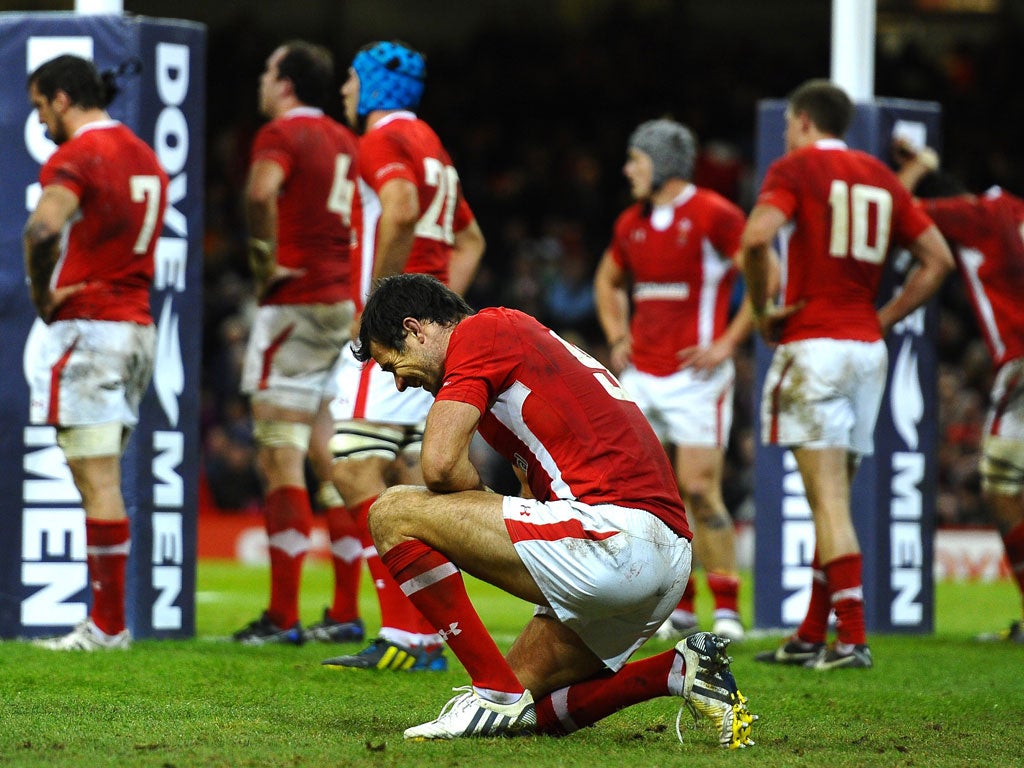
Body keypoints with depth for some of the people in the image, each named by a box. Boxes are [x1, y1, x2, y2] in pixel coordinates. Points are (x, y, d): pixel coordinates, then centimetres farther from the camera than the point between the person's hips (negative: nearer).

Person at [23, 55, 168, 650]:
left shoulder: (76, 156, -11)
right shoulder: (146, 158, 18)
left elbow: (43, 228, -28)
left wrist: (42, 297, -14)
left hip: (86, 327, -8)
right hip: (138, 326, 8)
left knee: (97, 480, -7)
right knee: (103, 480, 11)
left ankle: (108, 624, -7)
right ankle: (109, 616, 10)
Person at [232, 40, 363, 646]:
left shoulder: (282, 134, -8)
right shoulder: (347, 142, 16)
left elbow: (262, 192, -29)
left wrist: (266, 260, -17)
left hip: (296, 303, -8)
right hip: (348, 308, 8)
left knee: (281, 462, -7)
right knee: (333, 464, 10)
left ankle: (282, 617, -10)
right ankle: (347, 613, 10)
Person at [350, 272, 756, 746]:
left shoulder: (478, 333, 0)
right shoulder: (519, 334, 29)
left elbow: (440, 465, -11)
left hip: (611, 534, -10)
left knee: (393, 514, -4)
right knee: (524, 712, 21)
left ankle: (495, 692, -5)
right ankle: (681, 671, 8)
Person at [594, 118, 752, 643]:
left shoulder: (713, 216, -9)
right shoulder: (632, 224, 13)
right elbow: (608, 280, 32)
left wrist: (728, 343, -12)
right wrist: (617, 337, 18)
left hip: (694, 375, -7)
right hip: (640, 375, 7)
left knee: (699, 491, -10)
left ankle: (727, 609, 0)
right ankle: (678, 608, 11)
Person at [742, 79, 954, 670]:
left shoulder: (796, 169, -2)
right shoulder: (882, 178, 16)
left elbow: (757, 238, -19)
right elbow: (939, 259, 16)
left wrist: (762, 311, -6)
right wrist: (883, 319, 15)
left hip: (814, 348, -6)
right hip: (867, 348, 6)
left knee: (829, 501, -10)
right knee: (834, 501, 12)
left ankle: (853, 638, -17)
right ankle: (811, 638, 17)